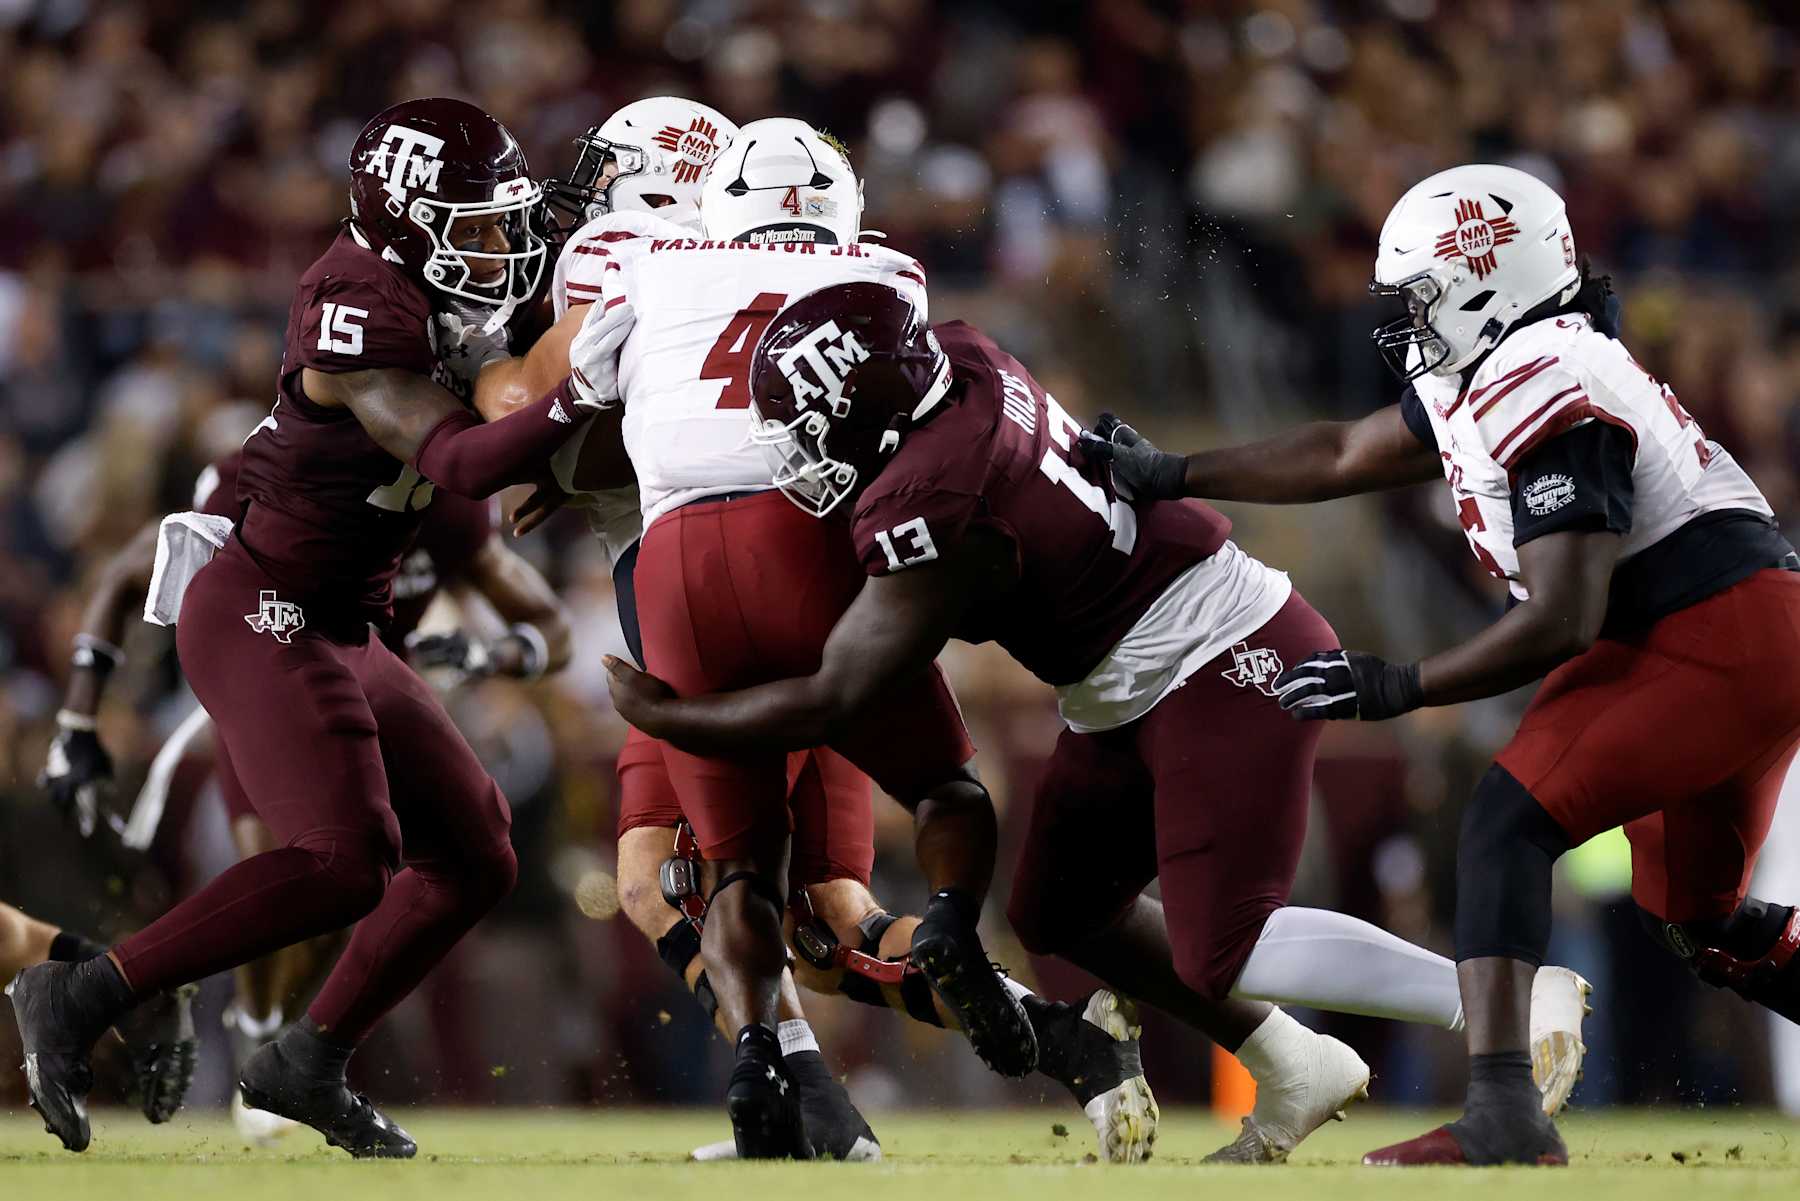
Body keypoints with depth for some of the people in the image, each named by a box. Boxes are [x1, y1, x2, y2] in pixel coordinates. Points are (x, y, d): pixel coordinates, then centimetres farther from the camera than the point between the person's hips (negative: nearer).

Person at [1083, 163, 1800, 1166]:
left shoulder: (1542, 396, -19)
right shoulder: (1493, 375, 12)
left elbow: (1562, 623, -22)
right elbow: (1342, 456, 25)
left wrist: (1398, 688, -16)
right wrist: (1167, 475, 29)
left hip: (1719, 642, -10)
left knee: (1509, 821, -15)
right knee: (1694, 920, 20)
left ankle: (1504, 1119, -27)